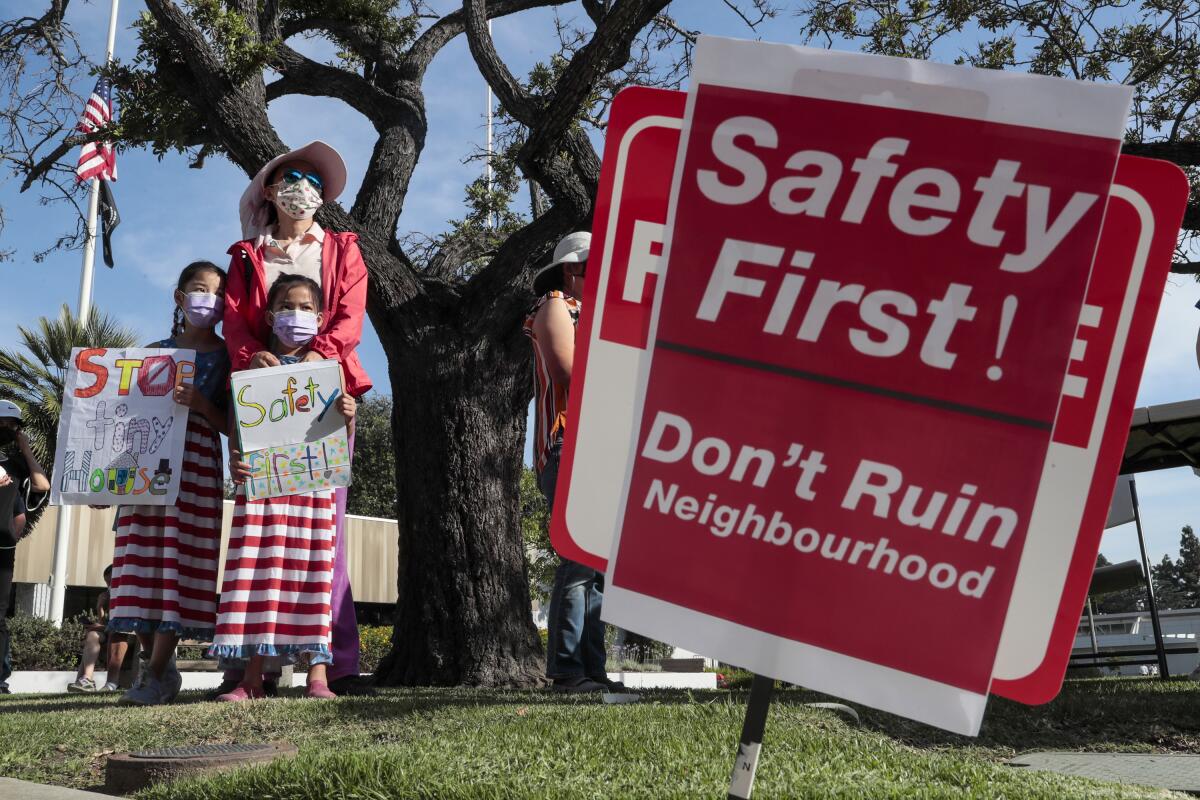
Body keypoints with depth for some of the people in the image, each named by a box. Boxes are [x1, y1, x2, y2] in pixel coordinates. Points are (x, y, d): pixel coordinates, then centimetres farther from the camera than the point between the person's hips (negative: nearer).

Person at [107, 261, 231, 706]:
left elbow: (229, 426, 2)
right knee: (142, 561, -1)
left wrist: (201, 404, -15)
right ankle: (159, 665, 8)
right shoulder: (155, 352, 18)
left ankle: (155, 674, -8)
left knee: (179, 559, -10)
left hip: (196, 466, -4)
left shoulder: (224, 357, 8)